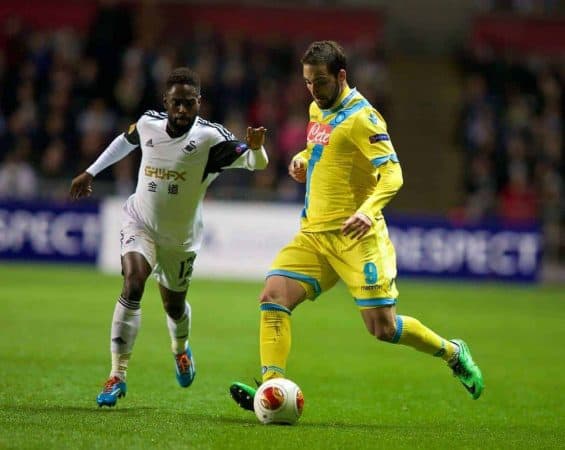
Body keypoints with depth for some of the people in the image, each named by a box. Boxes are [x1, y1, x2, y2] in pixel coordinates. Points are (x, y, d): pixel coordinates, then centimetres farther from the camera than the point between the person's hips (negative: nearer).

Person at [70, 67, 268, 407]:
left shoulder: (209, 137, -22)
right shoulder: (148, 123, -11)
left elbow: (256, 163, -31)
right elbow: (125, 141, 13)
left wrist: (255, 148, -55)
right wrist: (91, 173, 22)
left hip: (180, 238, 0)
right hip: (140, 223, 0)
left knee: (174, 306, 15)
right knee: (132, 285, -24)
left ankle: (181, 350, 53)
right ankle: (117, 376, -19)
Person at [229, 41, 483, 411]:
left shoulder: (360, 116, -12)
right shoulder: (317, 110, 13)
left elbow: (392, 173, -20)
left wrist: (368, 210, -38)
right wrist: (302, 160, 11)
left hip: (356, 235, -7)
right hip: (315, 233, 7)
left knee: (383, 328, -5)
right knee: (273, 298, -13)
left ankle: (452, 353, 20)